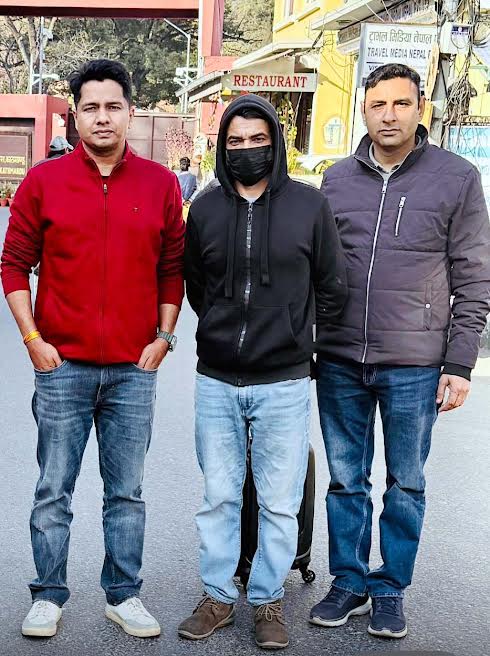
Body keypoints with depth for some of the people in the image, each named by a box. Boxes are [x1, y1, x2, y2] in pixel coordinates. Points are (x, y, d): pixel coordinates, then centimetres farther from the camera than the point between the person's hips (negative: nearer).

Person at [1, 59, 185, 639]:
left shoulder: (160, 184, 4)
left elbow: (173, 269, 9)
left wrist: (163, 336, 2)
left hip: (134, 370, 1)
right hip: (62, 365, -1)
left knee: (126, 493, 11)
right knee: (53, 492, 6)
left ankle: (123, 595, 24)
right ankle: (48, 596, 21)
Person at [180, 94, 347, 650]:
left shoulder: (308, 205, -3)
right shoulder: (206, 208, 3)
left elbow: (332, 288, 6)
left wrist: (292, 330, 8)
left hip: (284, 384, -2)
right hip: (216, 381, 2)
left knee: (279, 502, 7)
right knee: (218, 496, 12)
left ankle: (268, 600, 25)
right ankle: (218, 596, 27)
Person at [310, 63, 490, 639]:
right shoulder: (337, 179, 7)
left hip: (414, 364, -2)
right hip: (339, 360, 3)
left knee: (405, 484, 9)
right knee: (346, 480, 12)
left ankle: (391, 590, 25)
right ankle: (349, 582, 28)